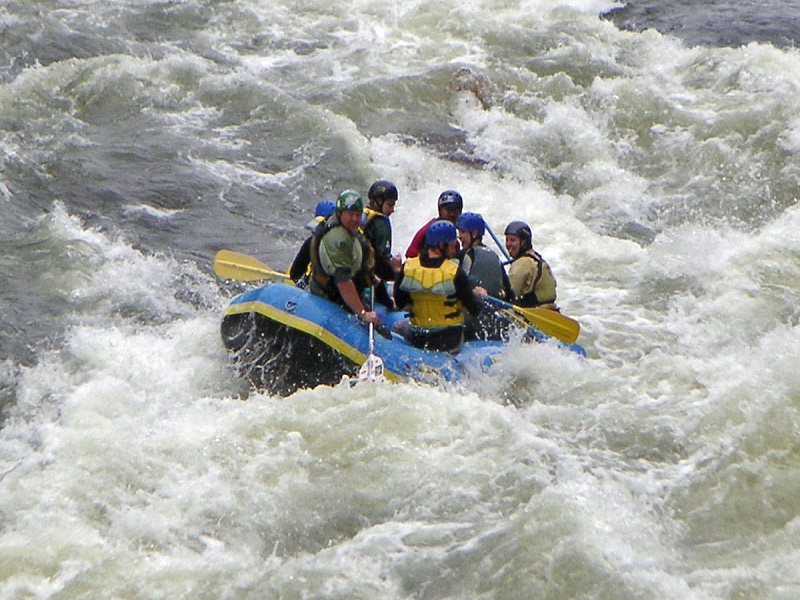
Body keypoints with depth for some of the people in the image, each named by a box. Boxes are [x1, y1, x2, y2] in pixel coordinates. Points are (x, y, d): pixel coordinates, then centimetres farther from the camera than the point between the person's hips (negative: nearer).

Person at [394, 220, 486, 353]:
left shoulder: (408, 267, -10)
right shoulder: (455, 272, -19)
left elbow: (400, 303, 2)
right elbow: (475, 310, -12)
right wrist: (479, 295, 10)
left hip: (418, 340, 2)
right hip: (450, 341, -2)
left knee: (398, 326, 33)